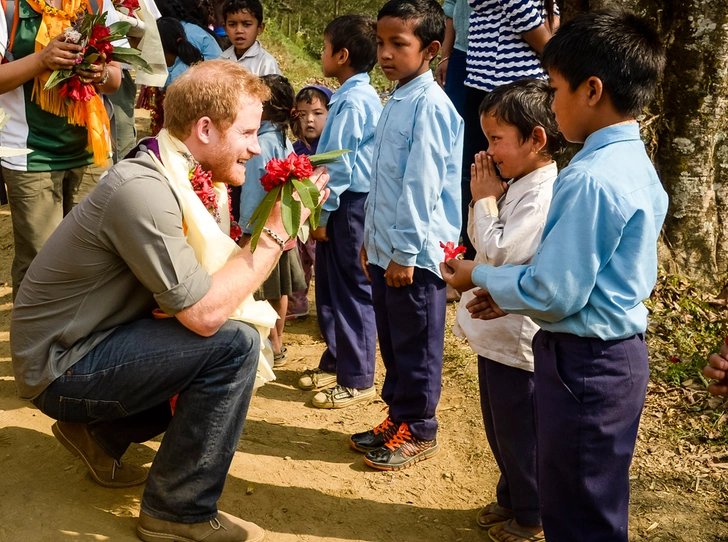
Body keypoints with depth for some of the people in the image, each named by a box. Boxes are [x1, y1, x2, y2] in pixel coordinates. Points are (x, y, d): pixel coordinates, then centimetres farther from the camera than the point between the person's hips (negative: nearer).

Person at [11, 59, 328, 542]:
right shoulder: (142, 190, -27)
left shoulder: (198, 178, 2)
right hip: (60, 366, -9)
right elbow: (203, 313, -29)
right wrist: (276, 234, -22)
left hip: (100, 338, 9)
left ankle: (100, 432, 19)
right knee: (235, 344, -22)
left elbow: (216, 278, 2)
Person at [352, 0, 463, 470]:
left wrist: (405, 252, -18)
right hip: (386, 248, 9)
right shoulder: (397, 101, 12)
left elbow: (422, 185, -19)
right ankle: (398, 418, 33)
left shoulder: (429, 105, -16)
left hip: (415, 253, -9)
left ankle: (419, 432, 20)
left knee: (416, 348, 5)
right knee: (392, 341, 18)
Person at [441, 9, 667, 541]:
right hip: (620, 353, 9)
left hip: (584, 365, -9)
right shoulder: (637, 165, 5)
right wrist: (513, 295, 8)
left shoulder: (590, 179, -25)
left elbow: (554, 295, -23)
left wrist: (480, 276, -8)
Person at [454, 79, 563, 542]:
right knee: (501, 427, 22)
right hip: (498, 330, 10)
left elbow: (498, 252, -26)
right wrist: (485, 198, -1)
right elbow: (482, 242, 14)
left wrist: (485, 200, -15)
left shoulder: (541, 195, -22)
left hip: (517, 337, -10)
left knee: (519, 433, 7)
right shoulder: (517, 185, 8)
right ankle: (511, 500, 40)